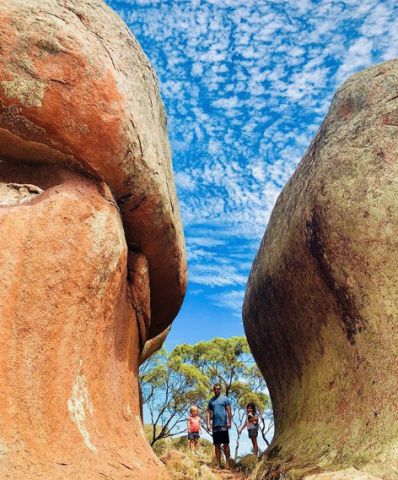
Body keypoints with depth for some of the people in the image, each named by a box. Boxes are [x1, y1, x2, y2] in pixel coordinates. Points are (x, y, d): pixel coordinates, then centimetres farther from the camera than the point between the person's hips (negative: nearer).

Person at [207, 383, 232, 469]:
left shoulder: (225, 399, 2)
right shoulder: (211, 400, 12)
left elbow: (229, 411, -2)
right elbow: (209, 413, 10)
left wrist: (229, 422, -11)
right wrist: (208, 424, -1)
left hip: (223, 425, -3)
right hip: (215, 426, 4)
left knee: (225, 444, 0)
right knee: (217, 445, 6)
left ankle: (227, 463, 5)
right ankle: (218, 464, 10)